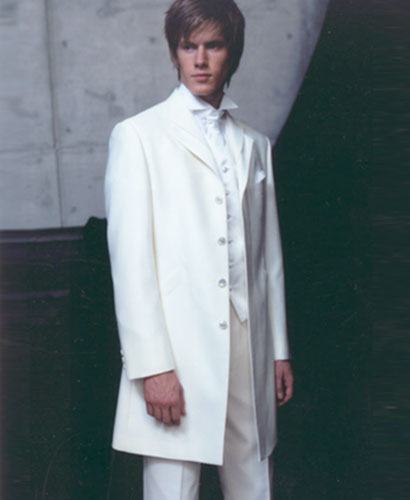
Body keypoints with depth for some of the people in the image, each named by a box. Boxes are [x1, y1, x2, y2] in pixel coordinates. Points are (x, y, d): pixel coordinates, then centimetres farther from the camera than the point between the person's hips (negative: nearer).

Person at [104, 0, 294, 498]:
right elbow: (129, 258, -6)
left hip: (250, 360, 5)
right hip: (178, 359, -4)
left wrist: (279, 349, 14)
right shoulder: (138, 135, 1)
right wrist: (152, 366, -12)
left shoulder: (254, 145, 16)